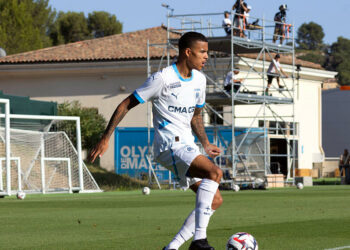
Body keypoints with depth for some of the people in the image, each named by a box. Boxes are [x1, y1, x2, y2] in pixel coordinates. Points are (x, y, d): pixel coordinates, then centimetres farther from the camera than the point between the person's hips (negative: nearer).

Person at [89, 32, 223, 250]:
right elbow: (126, 105, -8)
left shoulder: (199, 79, 11)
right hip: (170, 145, -9)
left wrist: (206, 145, 15)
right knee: (215, 172, -30)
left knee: (215, 201, 3)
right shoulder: (163, 78, -13)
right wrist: (105, 139, -12)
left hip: (188, 146, 9)